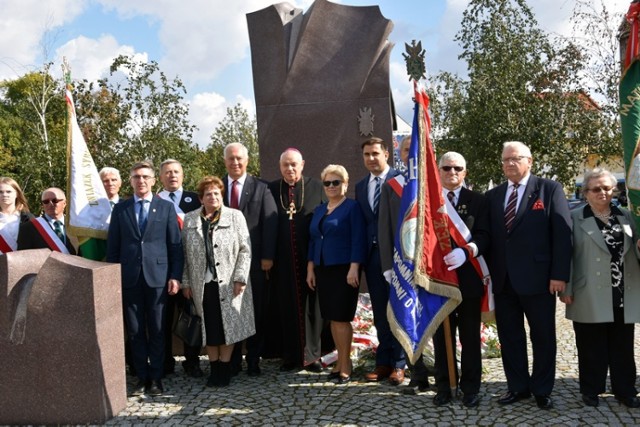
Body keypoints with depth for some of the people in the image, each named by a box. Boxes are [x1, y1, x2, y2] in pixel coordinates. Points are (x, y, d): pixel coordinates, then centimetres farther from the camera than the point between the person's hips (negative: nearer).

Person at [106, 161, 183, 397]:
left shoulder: (166, 207, 5)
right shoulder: (120, 208, 9)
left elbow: (175, 245, 2)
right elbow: (112, 246, 9)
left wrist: (175, 276, -4)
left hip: (157, 276, -1)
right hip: (130, 278, 2)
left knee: (157, 330, 4)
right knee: (135, 331, 7)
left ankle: (156, 378, 15)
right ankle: (142, 377, 18)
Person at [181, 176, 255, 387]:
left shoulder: (235, 217, 2)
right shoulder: (190, 219, 9)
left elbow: (245, 249, -2)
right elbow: (184, 253, 8)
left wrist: (240, 278, -9)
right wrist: (186, 282, 3)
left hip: (228, 283, -2)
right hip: (202, 284, 2)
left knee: (228, 326, 3)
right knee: (208, 328, 7)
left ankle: (225, 368, 15)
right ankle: (214, 368, 18)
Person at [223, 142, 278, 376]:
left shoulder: (261, 188, 2)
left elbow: (270, 223, -3)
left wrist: (267, 256, -10)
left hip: (255, 260, -1)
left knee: (256, 312, 6)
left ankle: (253, 361, 17)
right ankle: (232, 360, 19)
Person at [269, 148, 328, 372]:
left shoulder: (316, 187, 3)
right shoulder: (272, 190, 6)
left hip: (311, 258, -1)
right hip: (283, 261, 1)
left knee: (311, 305, 5)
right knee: (287, 307, 6)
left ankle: (312, 354, 16)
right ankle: (290, 355, 16)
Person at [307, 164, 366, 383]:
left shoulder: (352, 207, -5)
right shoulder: (319, 210, 15)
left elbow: (358, 240, -11)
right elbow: (312, 240, 17)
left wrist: (354, 268, -18)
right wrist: (310, 268, 12)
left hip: (344, 270, -7)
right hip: (323, 270, 7)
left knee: (341, 317, -4)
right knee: (332, 318, 9)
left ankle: (345, 365, 6)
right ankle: (341, 360, 20)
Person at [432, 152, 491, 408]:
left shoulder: (477, 200, 4)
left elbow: (483, 235, -6)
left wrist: (466, 251, -26)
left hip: (468, 277, -1)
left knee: (470, 336, 8)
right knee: (441, 336, 9)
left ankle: (471, 387, 20)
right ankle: (444, 386, 21)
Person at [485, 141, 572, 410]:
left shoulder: (550, 189, -1)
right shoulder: (493, 196, 11)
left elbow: (563, 233, -7)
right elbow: (488, 236, 9)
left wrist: (560, 274, -13)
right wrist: (487, 273, 2)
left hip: (537, 278, -4)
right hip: (502, 280, 4)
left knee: (543, 337, 9)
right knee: (509, 337, 11)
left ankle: (542, 390, 24)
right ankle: (518, 387, 25)